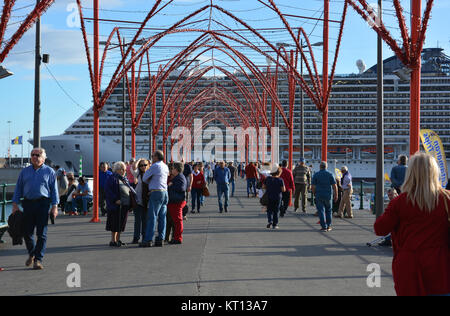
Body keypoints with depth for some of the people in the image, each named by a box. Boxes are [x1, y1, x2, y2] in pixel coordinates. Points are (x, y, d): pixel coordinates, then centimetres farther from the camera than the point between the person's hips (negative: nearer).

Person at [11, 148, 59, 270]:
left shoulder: (49, 172, 6)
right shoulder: (24, 171, 14)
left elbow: (54, 190, 3)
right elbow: (18, 188, 14)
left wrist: (55, 206, -5)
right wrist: (15, 204, 4)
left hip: (43, 204, -3)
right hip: (28, 204, 3)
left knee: (41, 233, -4)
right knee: (27, 232, 5)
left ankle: (38, 260, 1)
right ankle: (31, 254, 30)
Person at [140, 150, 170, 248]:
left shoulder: (155, 166, -9)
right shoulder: (165, 166, 14)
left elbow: (144, 179, -3)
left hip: (156, 192, -8)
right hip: (165, 192, 8)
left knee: (152, 217, -6)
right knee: (162, 217, 7)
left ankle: (148, 240, -6)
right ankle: (160, 239, 8)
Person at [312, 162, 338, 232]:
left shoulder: (316, 174, -2)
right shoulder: (330, 174, -2)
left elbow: (313, 186, -3)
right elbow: (334, 186, -5)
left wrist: (314, 194, 12)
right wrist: (336, 195, 2)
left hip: (319, 195, -1)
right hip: (328, 195, 1)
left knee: (321, 211, 2)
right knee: (328, 210, 16)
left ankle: (324, 227, -4)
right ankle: (328, 226, 19)